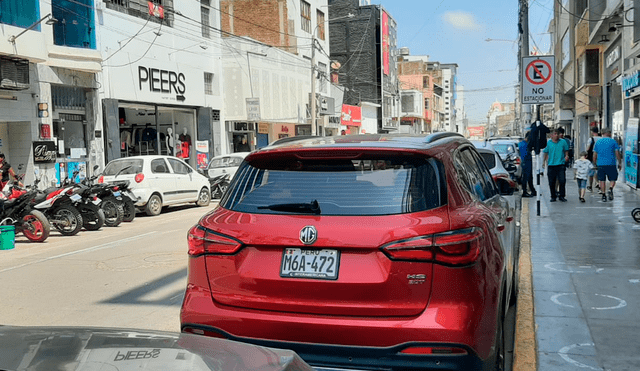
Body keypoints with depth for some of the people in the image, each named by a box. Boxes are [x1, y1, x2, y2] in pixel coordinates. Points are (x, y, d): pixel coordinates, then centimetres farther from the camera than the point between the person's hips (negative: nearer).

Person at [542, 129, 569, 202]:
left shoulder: (563, 142, 6)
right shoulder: (548, 143, 5)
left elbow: (566, 150, 17)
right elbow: (546, 153, 12)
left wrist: (566, 156, -2)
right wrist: (544, 161, 6)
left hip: (561, 165, 0)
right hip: (551, 165, 0)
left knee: (562, 181, -7)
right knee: (552, 182, 3)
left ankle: (561, 196, 7)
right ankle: (553, 196, 16)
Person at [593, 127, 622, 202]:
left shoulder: (598, 142, 8)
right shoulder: (613, 141, 0)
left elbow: (594, 155, 9)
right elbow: (617, 153, -2)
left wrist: (595, 164, 19)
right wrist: (620, 163, 6)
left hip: (600, 164, 2)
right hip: (611, 164, -2)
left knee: (602, 180, 8)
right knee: (612, 179, 8)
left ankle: (603, 195, 7)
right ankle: (610, 189, -18)